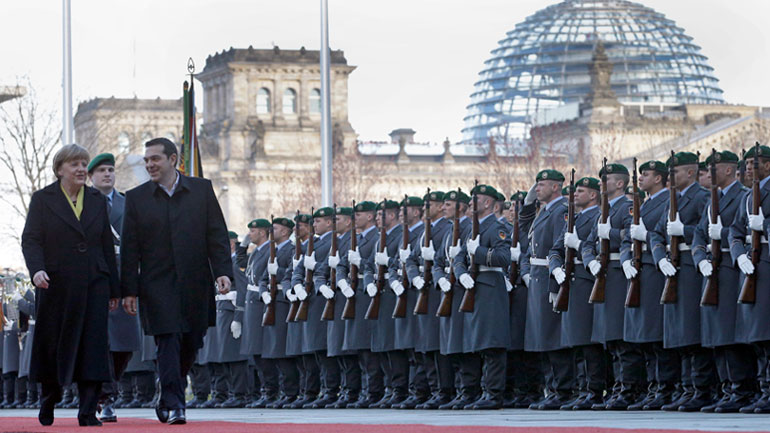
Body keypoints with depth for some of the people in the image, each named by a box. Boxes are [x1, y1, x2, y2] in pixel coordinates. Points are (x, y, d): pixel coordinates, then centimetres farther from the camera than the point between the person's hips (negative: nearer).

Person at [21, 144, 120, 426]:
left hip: (94, 284, 2)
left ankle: (88, 412, -9)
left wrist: (113, 288, 11)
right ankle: (48, 405, 25)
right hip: (57, 285, -2)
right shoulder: (43, 200, 3)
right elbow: (30, 240, -4)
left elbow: (107, 245, 13)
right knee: (54, 346, 6)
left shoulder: (98, 200, 13)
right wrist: (37, 270, -23)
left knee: (93, 345, -8)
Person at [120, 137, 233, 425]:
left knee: (190, 346, 8)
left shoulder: (201, 190, 7)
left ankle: (168, 400, 26)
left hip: (196, 284, 2)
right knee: (169, 344, -12)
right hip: (157, 286, -2)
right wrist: (129, 290, -2)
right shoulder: (136, 198, 5)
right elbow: (129, 248, 3)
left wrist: (223, 271, -8)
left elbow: (217, 234, 5)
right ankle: (172, 405, -13)